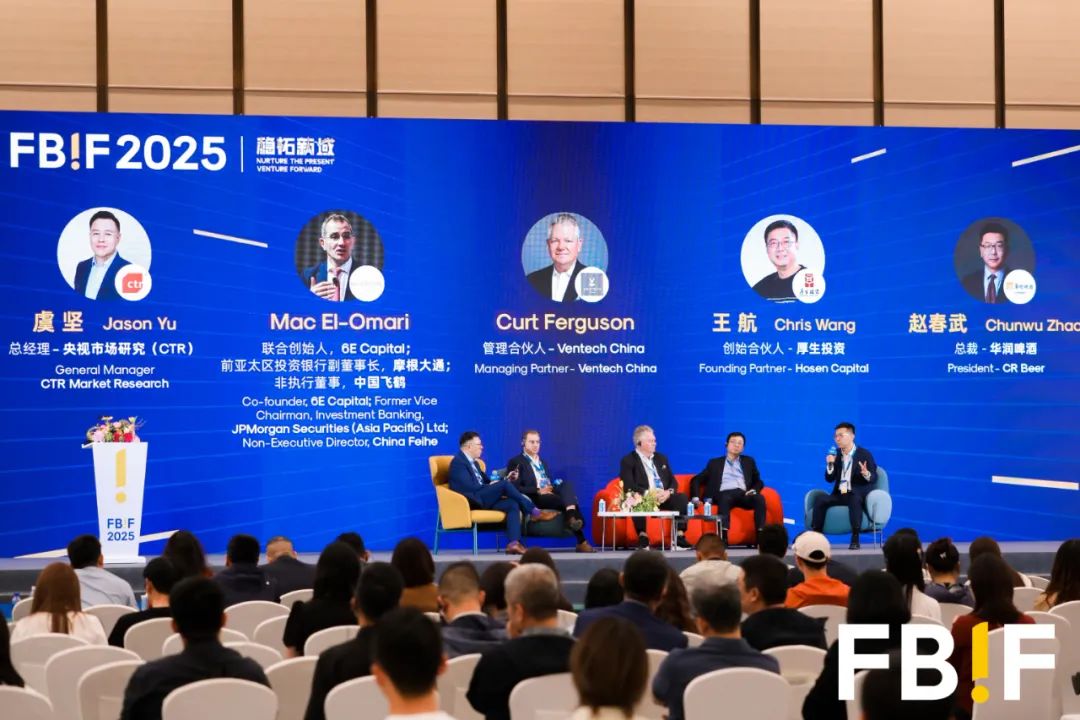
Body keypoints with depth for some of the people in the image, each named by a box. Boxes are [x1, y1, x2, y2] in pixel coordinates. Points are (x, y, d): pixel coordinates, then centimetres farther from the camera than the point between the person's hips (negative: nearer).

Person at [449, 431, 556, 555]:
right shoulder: (458, 462, -6)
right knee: (504, 484, -23)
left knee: (513, 504, -16)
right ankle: (534, 512, -15)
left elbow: (488, 483, 21)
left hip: (484, 500, 9)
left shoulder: (474, 463, 24)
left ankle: (513, 543, -31)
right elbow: (470, 487, -17)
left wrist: (506, 479, 1)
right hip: (472, 501, -9)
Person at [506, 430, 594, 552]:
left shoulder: (543, 463, 31)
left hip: (550, 494, 6)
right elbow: (515, 488, -6)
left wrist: (554, 488, 1)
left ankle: (572, 517, -51)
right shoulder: (516, 462, 7)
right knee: (567, 500, -31)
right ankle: (581, 541, -40)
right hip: (535, 498, -6)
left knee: (567, 484, -29)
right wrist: (538, 491, -18)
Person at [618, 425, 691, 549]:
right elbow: (628, 486, -9)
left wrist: (668, 492, -9)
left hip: (664, 497, 5)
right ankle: (643, 537, -33)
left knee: (682, 498, -23)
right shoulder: (628, 461, 4)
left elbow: (673, 482, 16)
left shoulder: (661, 458, 22)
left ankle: (680, 536, -24)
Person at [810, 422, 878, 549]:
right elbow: (829, 479, 7)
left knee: (854, 499, -39)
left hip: (858, 494, -4)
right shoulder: (835, 455, 10)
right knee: (820, 499, -23)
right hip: (840, 494, 4)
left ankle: (855, 538, -39)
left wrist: (866, 474, -30)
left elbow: (874, 478, -6)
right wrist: (830, 464, -11)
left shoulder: (864, 454, -3)